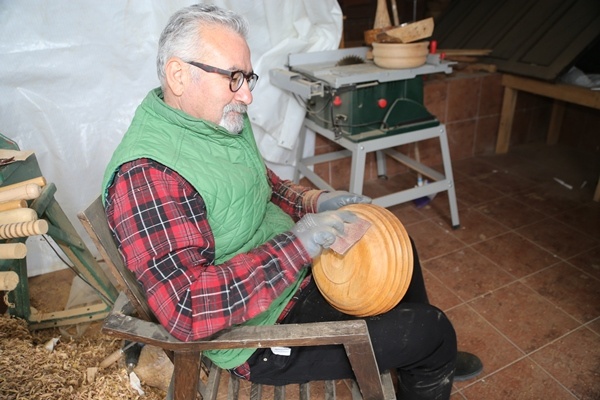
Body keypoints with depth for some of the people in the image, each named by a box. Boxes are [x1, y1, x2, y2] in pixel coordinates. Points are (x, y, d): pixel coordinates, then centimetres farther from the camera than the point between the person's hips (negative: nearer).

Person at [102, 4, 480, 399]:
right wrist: (297, 245, -34)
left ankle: (426, 362, 45)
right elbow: (187, 309, -34)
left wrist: (314, 201, -4)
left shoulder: (220, 118, -1)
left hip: (295, 272, 9)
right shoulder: (146, 174, -29)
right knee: (433, 332, -5)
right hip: (264, 336, -9)